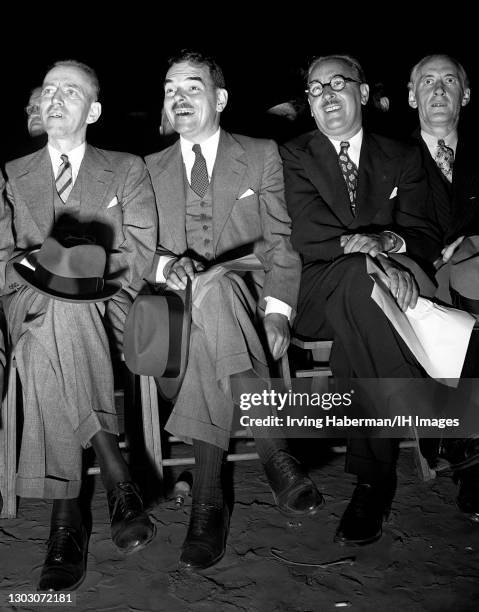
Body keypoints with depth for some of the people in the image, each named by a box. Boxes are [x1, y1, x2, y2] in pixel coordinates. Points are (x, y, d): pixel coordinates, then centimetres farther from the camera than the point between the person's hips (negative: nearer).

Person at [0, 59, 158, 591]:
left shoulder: (127, 170, 16)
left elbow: (138, 252, 2)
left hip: (106, 311, -1)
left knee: (46, 347, -37)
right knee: (57, 314, -38)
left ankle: (66, 517, -36)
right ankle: (115, 474, -38)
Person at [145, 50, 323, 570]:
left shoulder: (262, 156, 13)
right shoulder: (149, 169, 19)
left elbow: (281, 242, 4)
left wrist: (277, 309, -13)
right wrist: (165, 263, -13)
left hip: (246, 300, -1)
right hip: (178, 303, 1)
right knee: (210, 290, -37)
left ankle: (208, 497, -35)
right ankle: (273, 454, -36)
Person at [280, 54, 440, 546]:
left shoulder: (401, 160, 16)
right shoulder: (293, 157, 10)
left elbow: (420, 236, 3)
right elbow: (306, 236, -7)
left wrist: (398, 255, -22)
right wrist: (374, 247, -22)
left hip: (373, 293, 2)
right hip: (316, 295, -1)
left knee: (355, 337, -34)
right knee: (357, 272, -36)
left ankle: (372, 479, -26)